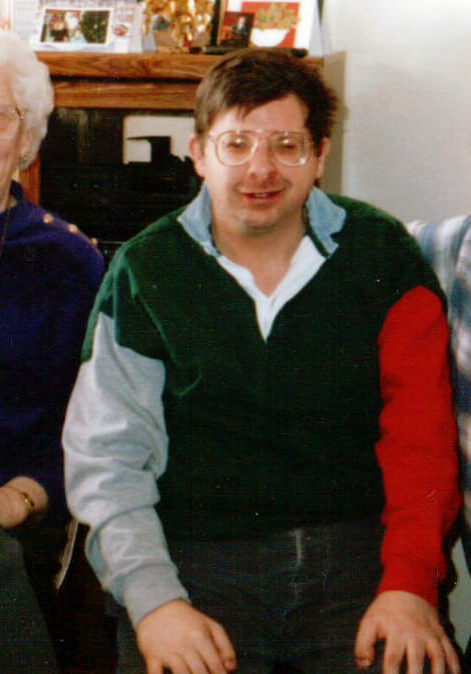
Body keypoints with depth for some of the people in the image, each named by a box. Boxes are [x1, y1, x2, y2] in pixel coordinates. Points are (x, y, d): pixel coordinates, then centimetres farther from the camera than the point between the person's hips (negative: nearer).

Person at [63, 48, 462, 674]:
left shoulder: (382, 255, 6)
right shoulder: (145, 271, 5)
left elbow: (420, 434, 0)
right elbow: (105, 456, 3)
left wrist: (410, 583, -14)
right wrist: (153, 598, -12)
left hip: (358, 551, 1)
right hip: (198, 556, 0)